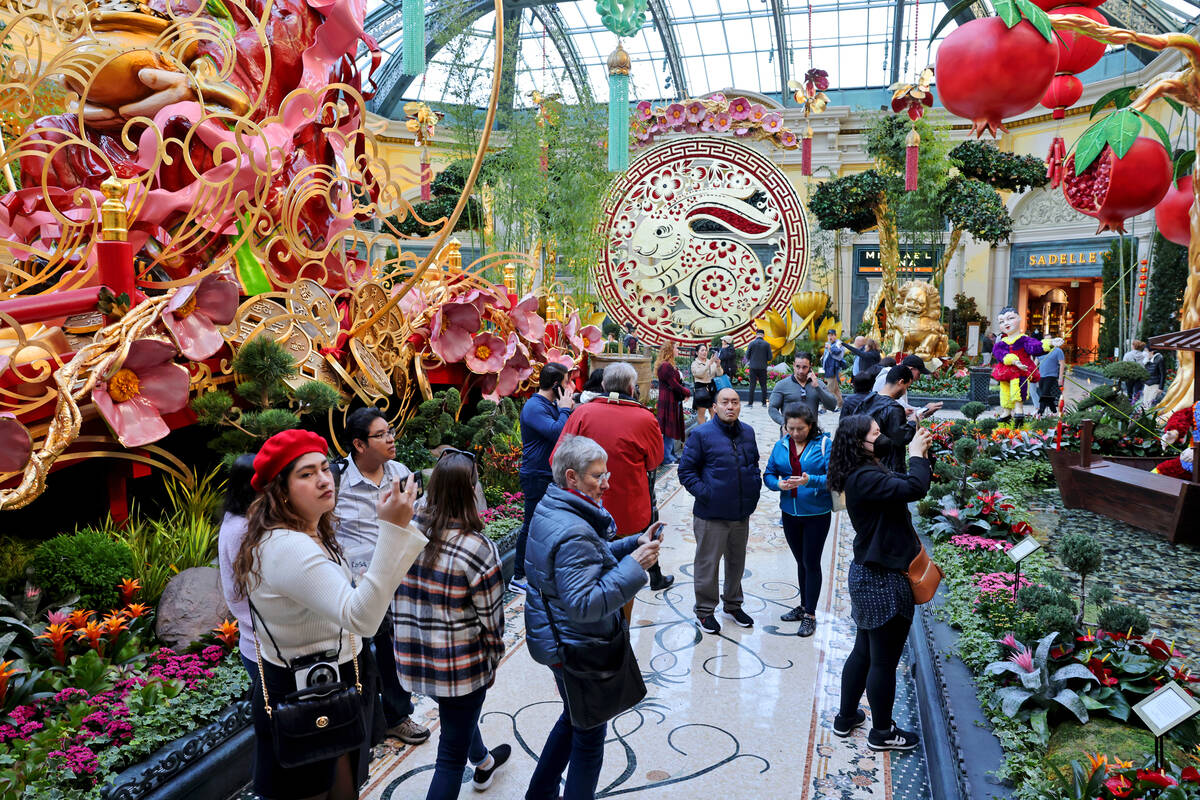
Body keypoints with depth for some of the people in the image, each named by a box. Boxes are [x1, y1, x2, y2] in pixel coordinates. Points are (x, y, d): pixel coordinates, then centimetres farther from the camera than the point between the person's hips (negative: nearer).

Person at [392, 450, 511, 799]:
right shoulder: (479, 550, -23)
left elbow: (396, 596, 3)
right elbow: (490, 618, -13)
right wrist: (492, 663, 4)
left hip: (414, 655, 7)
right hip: (460, 664, -7)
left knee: (461, 713, 34)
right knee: (452, 755, 12)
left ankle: (483, 762, 60)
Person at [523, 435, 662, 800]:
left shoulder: (550, 510, 2)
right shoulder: (573, 532, -30)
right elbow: (585, 604, -32)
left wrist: (634, 544, 3)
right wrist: (634, 565, -29)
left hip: (559, 642, 10)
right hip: (577, 647, -10)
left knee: (574, 719, 28)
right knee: (590, 733, 10)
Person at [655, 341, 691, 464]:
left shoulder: (669, 366, 14)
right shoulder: (666, 366, -19)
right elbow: (674, 385, -19)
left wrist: (684, 390, 1)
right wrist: (687, 392, -6)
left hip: (673, 401, 10)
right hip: (669, 402, -10)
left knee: (673, 429, 16)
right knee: (669, 429, -4)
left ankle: (671, 454, 24)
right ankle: (667, 457, 2)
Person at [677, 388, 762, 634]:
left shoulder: (748, 432, 7)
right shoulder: (701, 434, -12)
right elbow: (686, 470, -9)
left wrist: (755, 485, 7)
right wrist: (704, 493, -17)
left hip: (742, 512, 6)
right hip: (711, 515, -6)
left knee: (737, 561, 19)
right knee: (707, 563, 6)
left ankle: (733, 604, 39)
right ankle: (705, 610, 23)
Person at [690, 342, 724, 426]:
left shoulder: (712, 362, 12)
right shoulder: (695, 364, 0)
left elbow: (720, 374, 3)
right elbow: (700, 374, -18)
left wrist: (718, 365, -18)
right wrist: (709, 364, -27)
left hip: (712, 389, 4)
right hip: (701, 389, -4)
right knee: (701, 413, -1)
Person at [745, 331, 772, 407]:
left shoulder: (752, 343, -4)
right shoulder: (767, 344, -3)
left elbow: (747, 356, -1)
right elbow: (770, 357, -2)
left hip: (753, 367, -1)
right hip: (763, 368, 1)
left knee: (752, 385, 1)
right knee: (763, 385, 9)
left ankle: (751, 403, -1)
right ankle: (764, 402, 10)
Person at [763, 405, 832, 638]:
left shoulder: (824, 444, -11)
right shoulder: (781, 446, 2)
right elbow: (768, 474, 4)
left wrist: (810, 481, -33)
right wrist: (778, 484, -17)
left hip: (817, 514, -4)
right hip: (790, 513, 4)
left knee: (811, 562, 2)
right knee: (801, 561, 18)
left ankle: (810, 615, 14)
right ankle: (804, 606, 33)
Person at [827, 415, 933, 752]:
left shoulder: (864, 474, 8)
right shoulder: (865, 478, -25)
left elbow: (904, 485, 15)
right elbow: (914, 488, -33)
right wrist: (917, 454, -20)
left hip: (869, 574, 10)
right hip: (883, 580, -10)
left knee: (864, 652, 22)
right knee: (884, 660, 8)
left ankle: (846, 718, 37)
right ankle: (882, 732, 26)